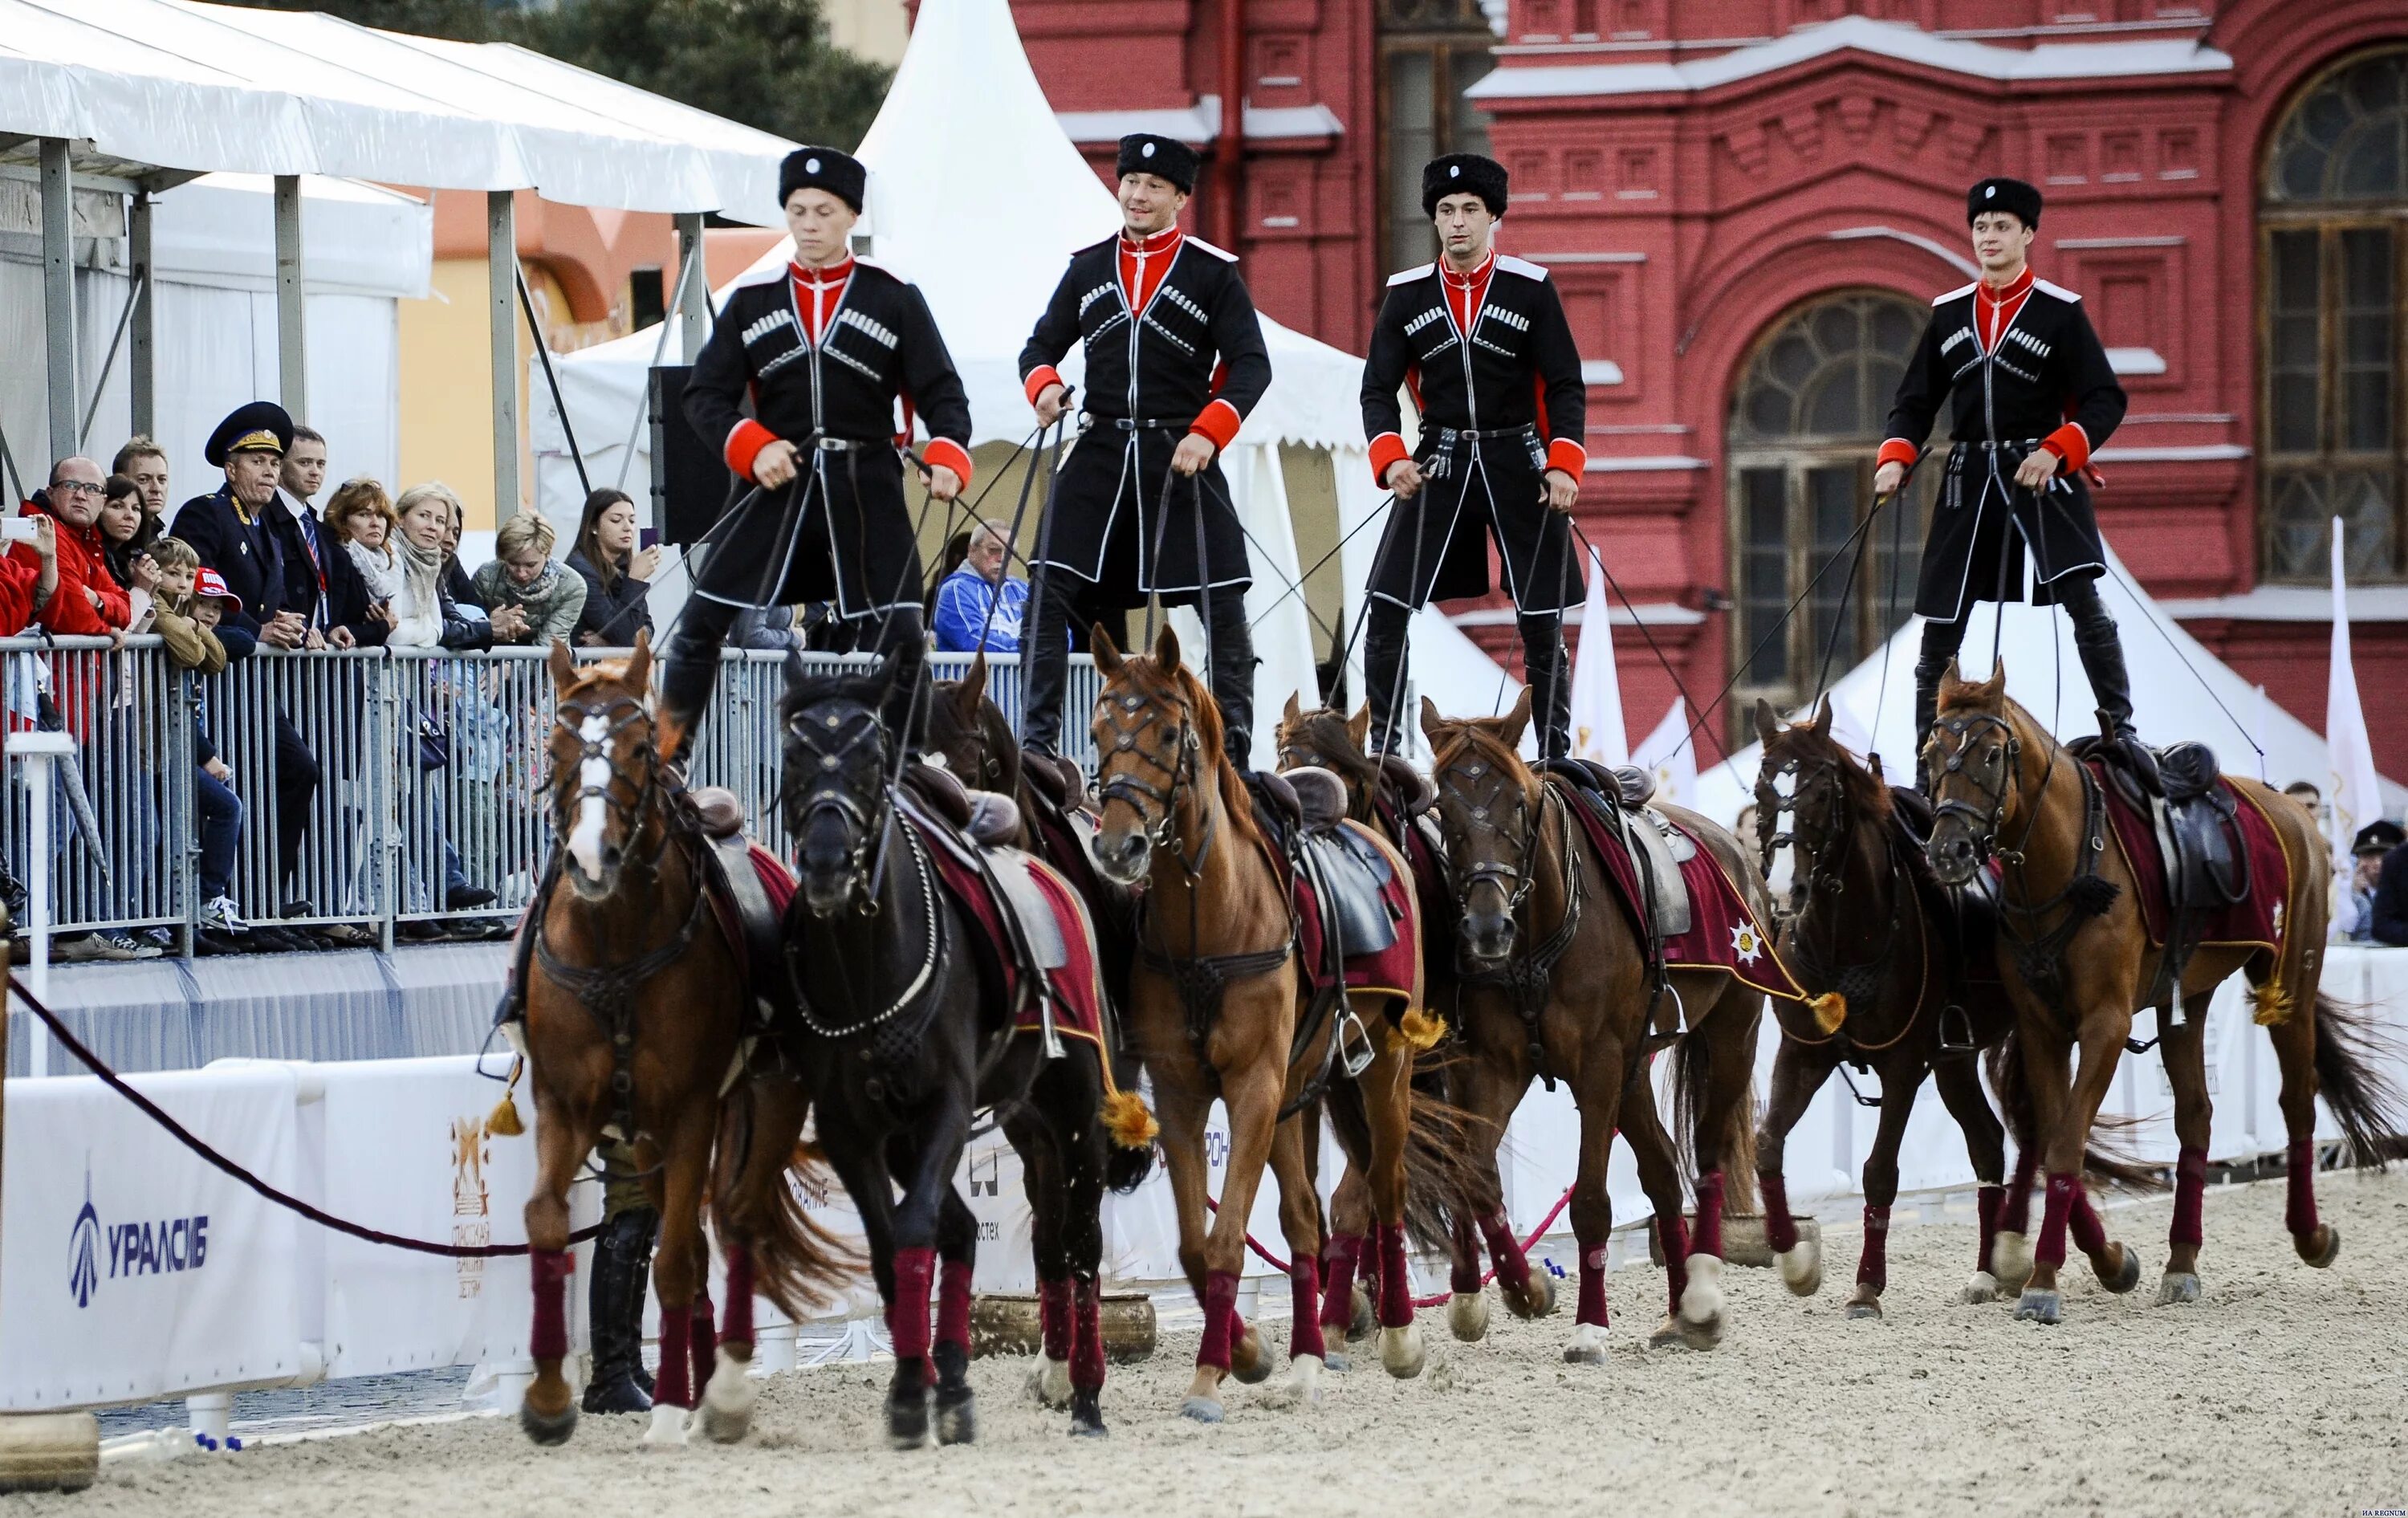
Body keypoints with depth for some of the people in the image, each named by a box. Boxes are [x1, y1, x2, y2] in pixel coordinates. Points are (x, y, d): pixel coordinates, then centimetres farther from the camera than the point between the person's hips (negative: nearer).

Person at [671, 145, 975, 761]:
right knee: (701, 621, -2)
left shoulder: (894, 298, 3)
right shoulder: (752, 300, 8)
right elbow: (705, 392, 6)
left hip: (866, 490, -1)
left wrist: (948, 458, -18)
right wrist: (751, 447, -11)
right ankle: (662, 763, 7)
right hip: (776, 481, 2)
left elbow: (941, 392, 0)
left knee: (900, 635, -6)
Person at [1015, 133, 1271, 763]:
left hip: (1181, 456, -2)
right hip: (1101, 451, 2)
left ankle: (1235, 743, 7)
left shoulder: (1213, 273, 0)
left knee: (1221, 603, -4)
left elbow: (1251, 365, -4)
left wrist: (1207, 433, -18)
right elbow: (1041, 345, 16)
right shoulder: (1088, 268, 10)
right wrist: (1044, 385, -8)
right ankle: (1038, 740, -4)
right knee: (1047, 592, -8)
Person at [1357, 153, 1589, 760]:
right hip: (1439, 463, 1)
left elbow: (1565, 387, -3)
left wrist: (1563, 465, -16)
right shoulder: (1406, 295, 3)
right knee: (1385, 613, -6)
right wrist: (1390, 460, -15)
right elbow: (1378, 388, 2)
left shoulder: (1532, 289, -2)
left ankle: (1556, 756, 11)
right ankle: (1383, 753, 3)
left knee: (1541, 621, 1)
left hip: (1519, 464, -1)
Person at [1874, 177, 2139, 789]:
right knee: (1940, 625, 2)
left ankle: (2120, 732, -9)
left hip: (2042, 474, -4)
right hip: (1969, 480, 4)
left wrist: (2057, 451, -20)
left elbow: (2105, 401, -5)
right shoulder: (1948, 314, 11)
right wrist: (1896, 458, -5)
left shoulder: (2060, 313, -1)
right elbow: (1915, 401, 14)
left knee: (2082, 600, -18)